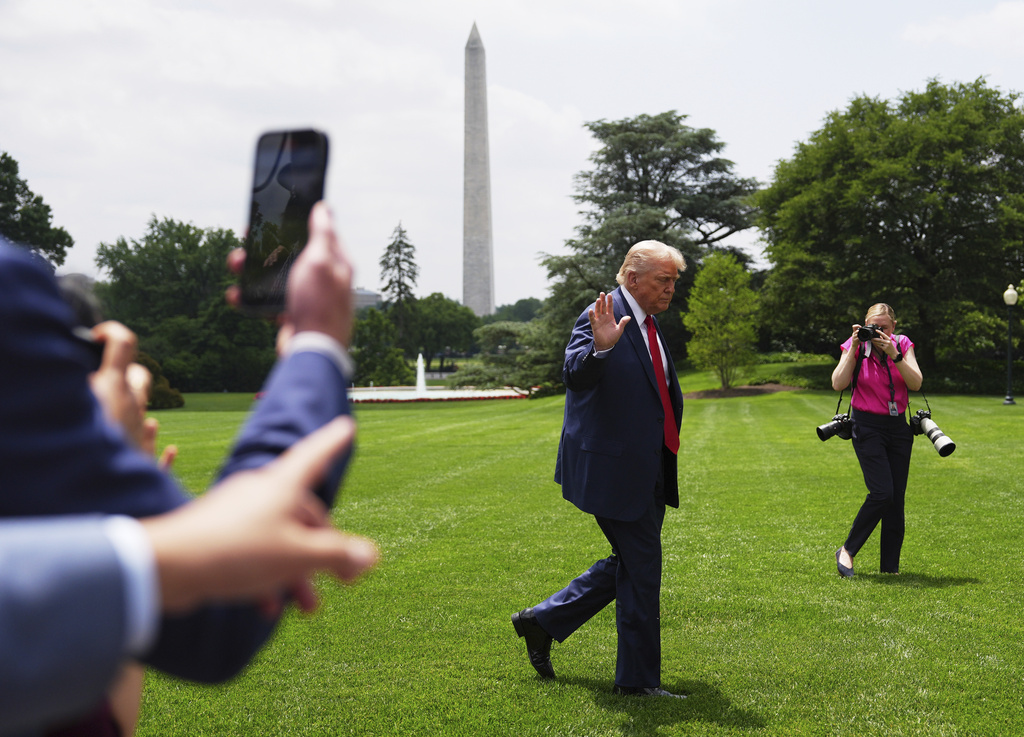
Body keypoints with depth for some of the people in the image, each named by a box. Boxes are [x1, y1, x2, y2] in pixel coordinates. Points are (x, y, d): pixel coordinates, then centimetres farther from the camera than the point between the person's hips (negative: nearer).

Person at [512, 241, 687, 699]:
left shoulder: (648, 324, 14)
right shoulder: (601, 317, -14)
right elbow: (575, 375, -30)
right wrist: (600, 347, -48)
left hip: (647, 471, 9)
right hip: (614, 469, -9)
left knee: (629, 565, 16)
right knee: (640, 570, -2)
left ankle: (542, 620, 27)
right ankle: (638, 679, 12)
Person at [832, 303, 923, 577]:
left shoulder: (903, 345, 1)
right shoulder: (855, 346, -4)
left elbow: (916, 383, -10)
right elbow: (838, 384, -15)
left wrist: (894, 355, -20)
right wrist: (854, 349, -17)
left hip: (898, 426, 4)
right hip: (867, 427, -4)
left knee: (897, 499, 2)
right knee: (882, 493, -17)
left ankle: (889, 567, 12)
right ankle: (847, 551, -1)